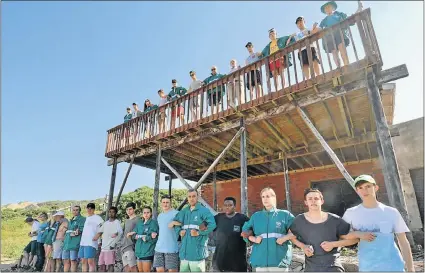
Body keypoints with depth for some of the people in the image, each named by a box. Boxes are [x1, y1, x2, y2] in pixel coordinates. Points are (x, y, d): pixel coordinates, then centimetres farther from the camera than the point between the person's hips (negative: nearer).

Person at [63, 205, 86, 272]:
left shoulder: (82, 219, -4)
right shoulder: (71, 220, 23)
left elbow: (81, 230, -12)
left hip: (75, 243, -8)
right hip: (67, 243, 8)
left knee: (73, 261, -6)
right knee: (65, 261, 11)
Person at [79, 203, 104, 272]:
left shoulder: (97, 217, -3)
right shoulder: (86, 218, 21)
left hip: (91, 243, -8)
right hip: (83, 242, 8)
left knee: (90, 261, -10)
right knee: (83, 261, 10)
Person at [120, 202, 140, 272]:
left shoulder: (137, 219, -7)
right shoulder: (126, 221, 19)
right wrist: (121, 244, 18)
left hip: (131, 247, -8)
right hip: (124, 247, 8)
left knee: (132, 267, -6)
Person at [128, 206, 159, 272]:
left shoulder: (153, 223, -6)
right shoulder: (139, 223, 12)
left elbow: (154, 238, -15)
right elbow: (134, 235, 2)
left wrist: (140, 236, -5)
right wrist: (146, 236, -12)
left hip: (148, 252, -6)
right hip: (139, 251, 6)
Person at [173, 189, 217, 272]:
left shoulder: (204, 210, -7)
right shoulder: (184, 211, 13)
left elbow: (212, 224, -18)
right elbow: (175, 222, 24)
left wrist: (198, 233, -18)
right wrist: (179, 231, 5)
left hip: (197, 251, -6)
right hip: (184, 250, 6)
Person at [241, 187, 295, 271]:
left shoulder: (285, 214, 4)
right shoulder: (256, 216, 12)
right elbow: (244, 232, 14)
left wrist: (284, 238, -15)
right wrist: (254, 239, -2)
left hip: (280, 260, -2)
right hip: (260, 260, 3)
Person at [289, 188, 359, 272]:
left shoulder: (335, 220, -8)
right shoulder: (299, 220, -5)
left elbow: (355, 238, -3)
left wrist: (333, 244, -14)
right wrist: (303, 246, -7)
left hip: (333, 267, -1)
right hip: (311, 268, 1)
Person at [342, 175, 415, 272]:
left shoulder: (391, 212, 2)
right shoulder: (351, 213, 0)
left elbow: (403, 242, 7)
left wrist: (411, 269, 3)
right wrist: (358, 234, -10)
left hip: (394, 267, 0)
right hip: (367, 268, 0)